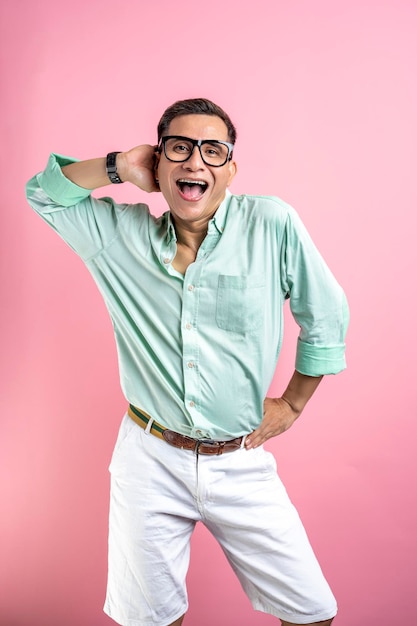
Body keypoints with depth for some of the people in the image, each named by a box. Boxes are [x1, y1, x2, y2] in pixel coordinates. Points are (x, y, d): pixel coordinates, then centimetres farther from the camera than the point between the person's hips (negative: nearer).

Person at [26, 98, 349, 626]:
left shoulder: (273, 225, -10)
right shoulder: (119, 234, -3)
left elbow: (327, 315, 0)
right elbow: (43, 193, 7)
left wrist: (293, 403, 5)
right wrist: (118, 167, -8)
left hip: (241, 465, 0)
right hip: (150, 462, 1)